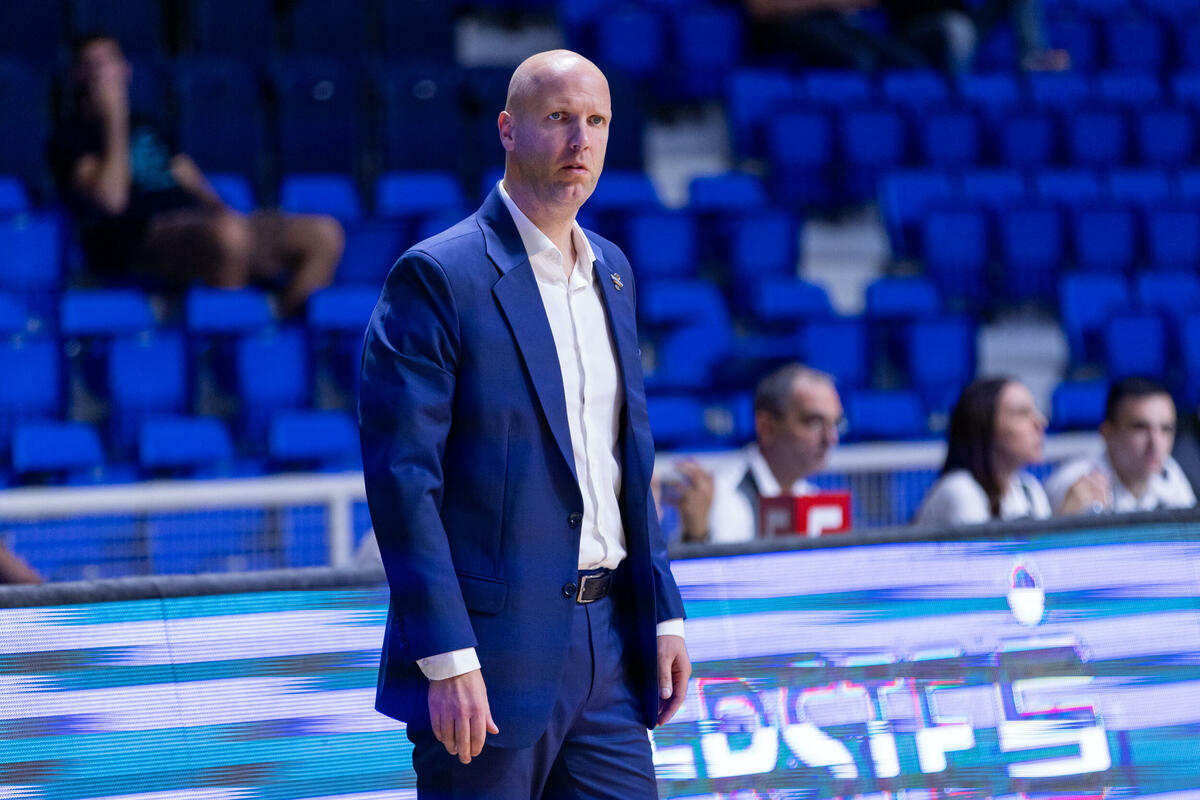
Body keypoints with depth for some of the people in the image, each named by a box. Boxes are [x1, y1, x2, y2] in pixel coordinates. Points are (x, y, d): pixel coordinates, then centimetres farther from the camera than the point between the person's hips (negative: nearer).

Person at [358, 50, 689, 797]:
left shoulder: (610, 271, 14)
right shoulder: (437, 277, -10)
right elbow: (402, 477, -14)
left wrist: (663, 612, 13)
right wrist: (447, 662, -19)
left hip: (606, 647, 7)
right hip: (493, 653, -7)